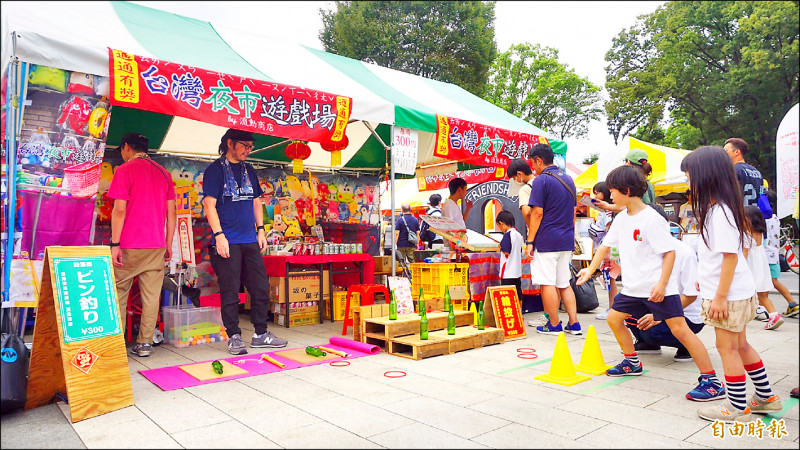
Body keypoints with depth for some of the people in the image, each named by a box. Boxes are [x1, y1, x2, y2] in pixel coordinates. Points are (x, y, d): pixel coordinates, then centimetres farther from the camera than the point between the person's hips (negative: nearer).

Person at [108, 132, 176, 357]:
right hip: (156, 246, 4)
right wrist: (168, 244, 15)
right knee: (151, 295, 6)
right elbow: (171, 212, 10)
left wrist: (115, 244, -10)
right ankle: (145, 343, 8)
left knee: (118, 293, 9)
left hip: (129, 246, -4)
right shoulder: (164, 173, 11)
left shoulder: (125, 170, -4)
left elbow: (119, 210, -11)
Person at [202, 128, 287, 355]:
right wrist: (219, 235, -17)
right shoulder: (215, 170, -3)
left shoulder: (249, 171, 16)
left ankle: (261, 334, 17)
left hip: (250, 241, 6)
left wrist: (260, 230, 12)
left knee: (260, 288, 7)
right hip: (228, 242, -6)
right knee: (230, 292, 0)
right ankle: (234, 337, 11)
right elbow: (209, 204, -10)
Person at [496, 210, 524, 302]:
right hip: (518, 272, 8)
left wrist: (501, 247, -3)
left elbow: (506, 252, -22)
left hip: (508, 273, -8)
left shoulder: (507, 234, -15)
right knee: (518, 295, 13)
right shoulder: (519, 235, 10)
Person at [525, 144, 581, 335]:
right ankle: (574, 324, 14)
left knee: (547, 284, 0)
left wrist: (530, 241, -10)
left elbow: (537, 213, -15)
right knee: (564, 283, 14)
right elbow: (573, 213, 19)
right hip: (566, 241, 8)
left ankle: (554, 325, 5)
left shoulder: (541, 181, -10)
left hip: (546, 240, -8)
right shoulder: (568, 179, 15)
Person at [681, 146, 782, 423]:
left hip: (729, 295, -9)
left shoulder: (720, 211, -20)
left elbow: (731, 255, -23)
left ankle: (738, 408, 16)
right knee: (740, 346, 20)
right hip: (737, 293, 9)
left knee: (728, 348, 3)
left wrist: (720, 296, -22)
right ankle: (765, 397, 34)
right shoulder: (716, 208, 9)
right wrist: (707, 281, 20)